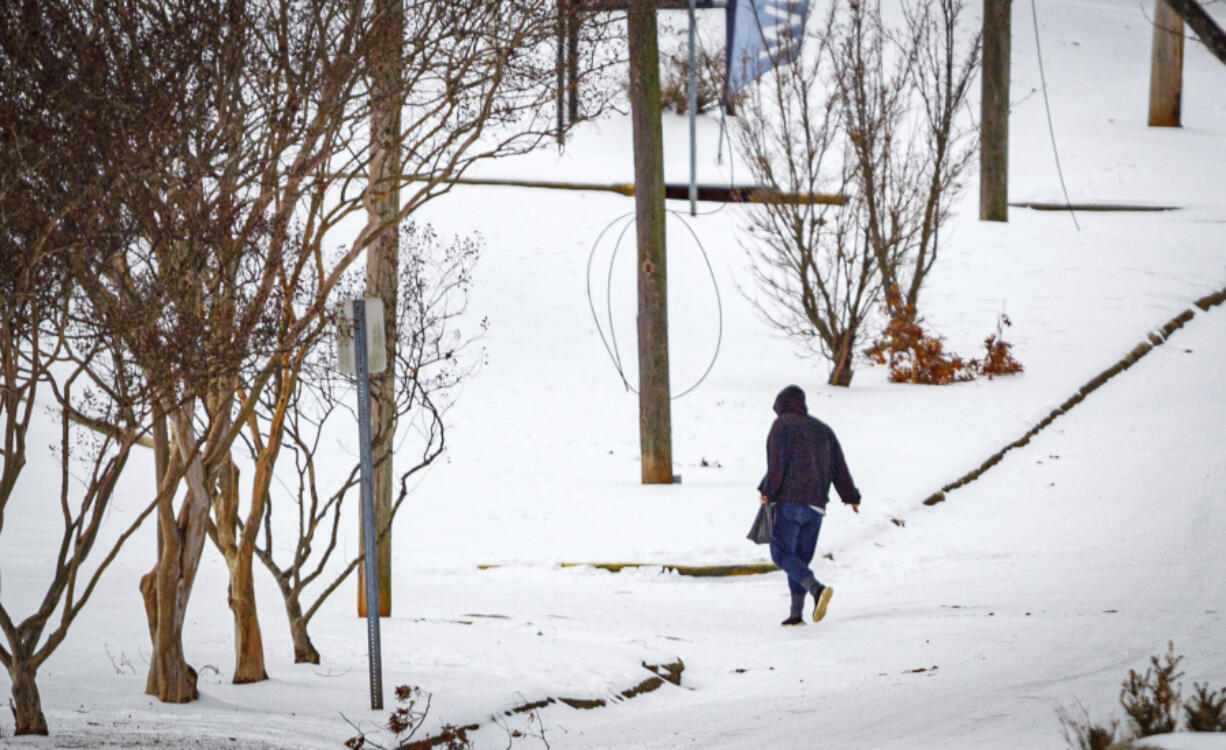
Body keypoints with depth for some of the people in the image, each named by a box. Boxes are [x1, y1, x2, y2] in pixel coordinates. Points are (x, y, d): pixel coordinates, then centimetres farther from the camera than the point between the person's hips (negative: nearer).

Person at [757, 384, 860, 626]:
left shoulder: (782, 425, -1)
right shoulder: (822, 429, 17)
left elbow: (778, 462, -12)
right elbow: (839, 467, 14)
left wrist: (767, 491, -8)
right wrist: (851, 497, 17)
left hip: (789, 500, -6)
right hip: (815, 504, 6)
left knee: (782, 554, -7)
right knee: (801, 558, 11)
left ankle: (817, 589, -28)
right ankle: (796, 613, 4)